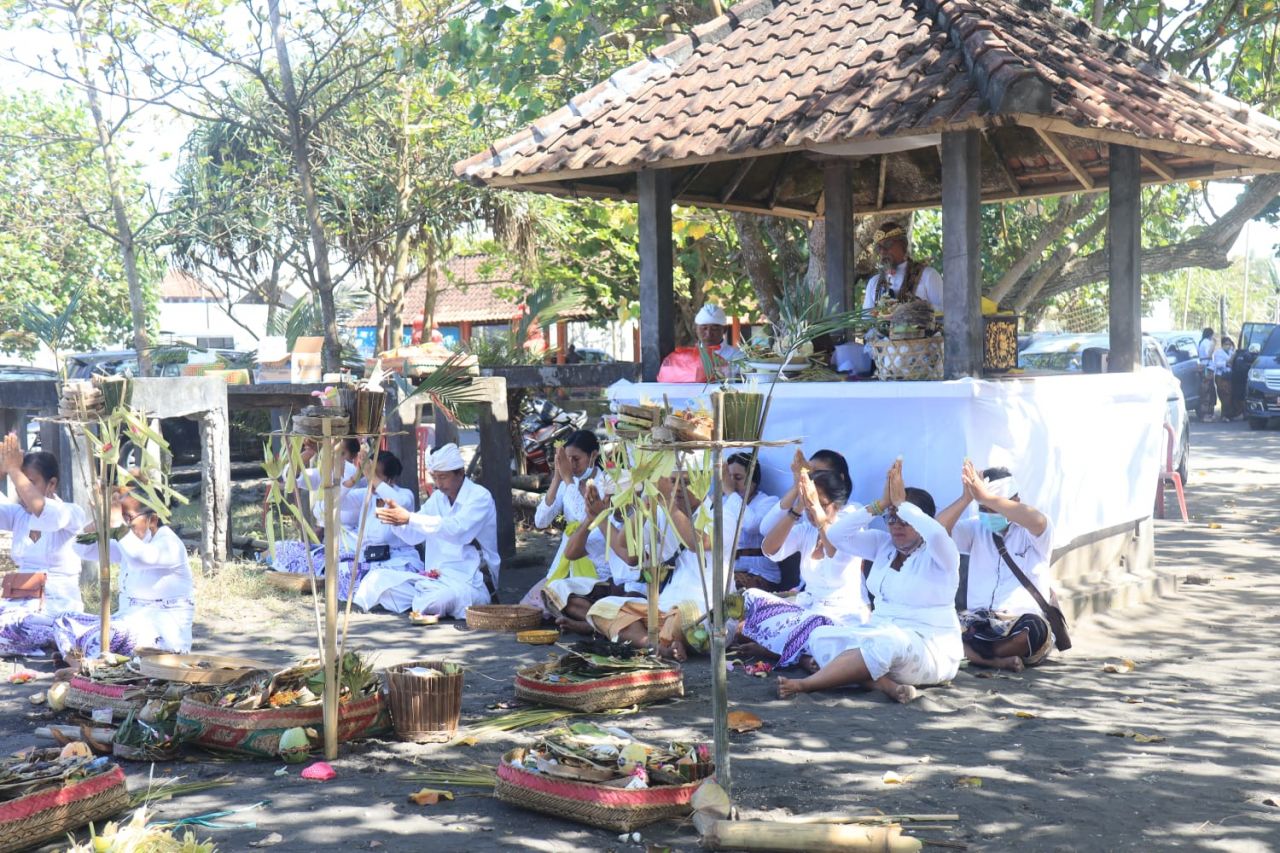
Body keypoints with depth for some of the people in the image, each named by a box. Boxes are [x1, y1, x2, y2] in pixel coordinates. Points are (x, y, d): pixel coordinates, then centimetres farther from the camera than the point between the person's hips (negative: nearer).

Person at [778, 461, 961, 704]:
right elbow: (836, 534, -1)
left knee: (885, 643, -40)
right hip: (880, 631, 7)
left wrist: (901, 503, -20)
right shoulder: (883, 545, 11)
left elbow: (937, 534, -32)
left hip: (930, 647, -7)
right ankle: (883, 683, -40)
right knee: (821, 636, -17)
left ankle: (806, 684, -42)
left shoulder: (939, 554, -6)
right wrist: (880, 505, -7)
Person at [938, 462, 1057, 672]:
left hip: (1020, 626, -2)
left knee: (1033, 628, -38)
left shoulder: (1032, 533, 2)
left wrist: (985, 496, -31)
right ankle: (1000, 660, -30)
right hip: (978, 623, 2)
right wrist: (966, 498, -18)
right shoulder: (975, 529, 14)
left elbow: (1037, 521, -24)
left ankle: (975, 653, -18)